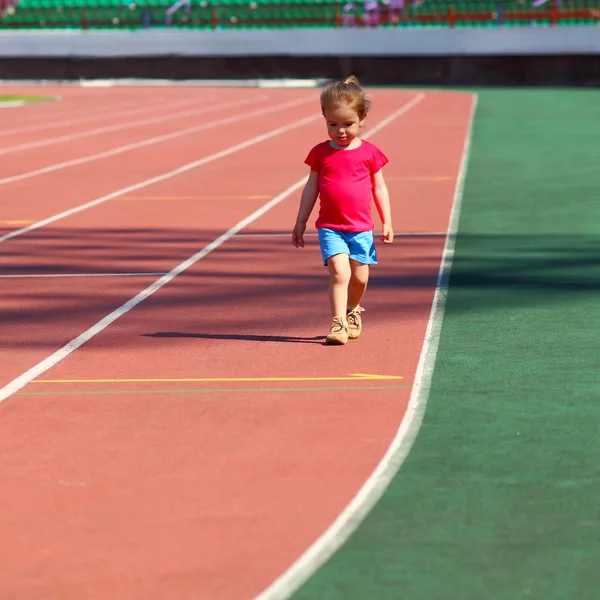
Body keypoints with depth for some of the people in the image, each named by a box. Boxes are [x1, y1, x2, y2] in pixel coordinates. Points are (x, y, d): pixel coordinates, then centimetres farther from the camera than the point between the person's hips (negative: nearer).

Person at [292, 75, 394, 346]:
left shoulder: (370, 153, 1)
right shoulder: (320, 152, 1)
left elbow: (379, 188, 8)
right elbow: (311, 188, 8)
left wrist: (386, 222, 4)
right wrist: (300, 222, 9)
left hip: (361, 228, 1)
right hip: (330, 227, -1)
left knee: (359, 276, 8)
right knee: (339, 271, -17)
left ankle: (353, 310, 37)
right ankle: (338, 323, -13)